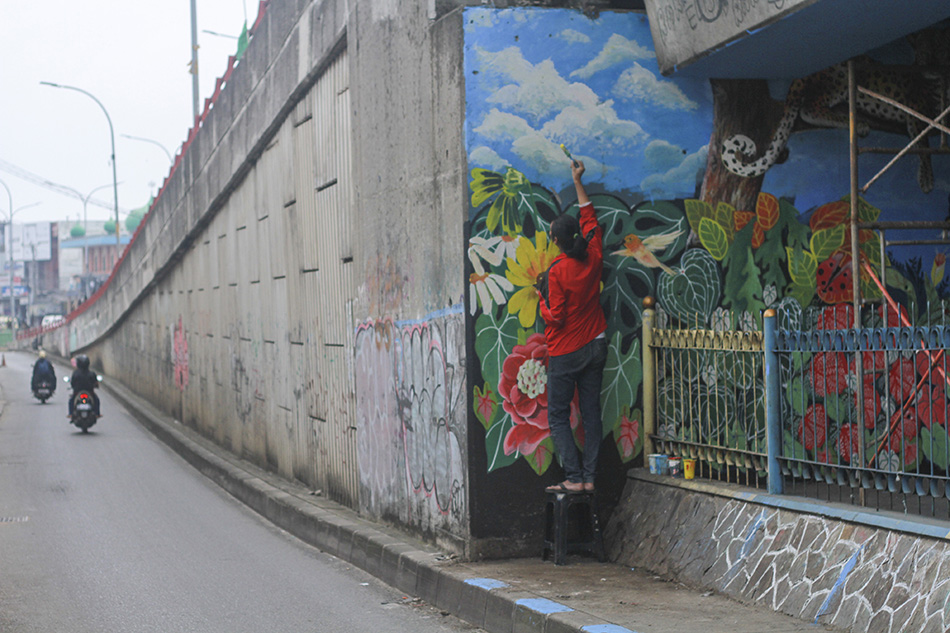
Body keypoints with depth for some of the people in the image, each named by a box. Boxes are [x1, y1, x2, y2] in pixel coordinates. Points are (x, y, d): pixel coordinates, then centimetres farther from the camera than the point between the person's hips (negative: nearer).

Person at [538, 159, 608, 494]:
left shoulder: (558, 270, -17)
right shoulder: (593, 257, -1)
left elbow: (555, 318, -15)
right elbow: (590, 219, 16)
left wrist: (541, 300, 4)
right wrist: (578, 183, 21)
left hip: (565, 352, -6)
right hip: (595, 346, 6)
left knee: (558, 415, 1)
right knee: (591, 411, 7)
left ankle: (573, 477, -6)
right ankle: (589, 476, 5)